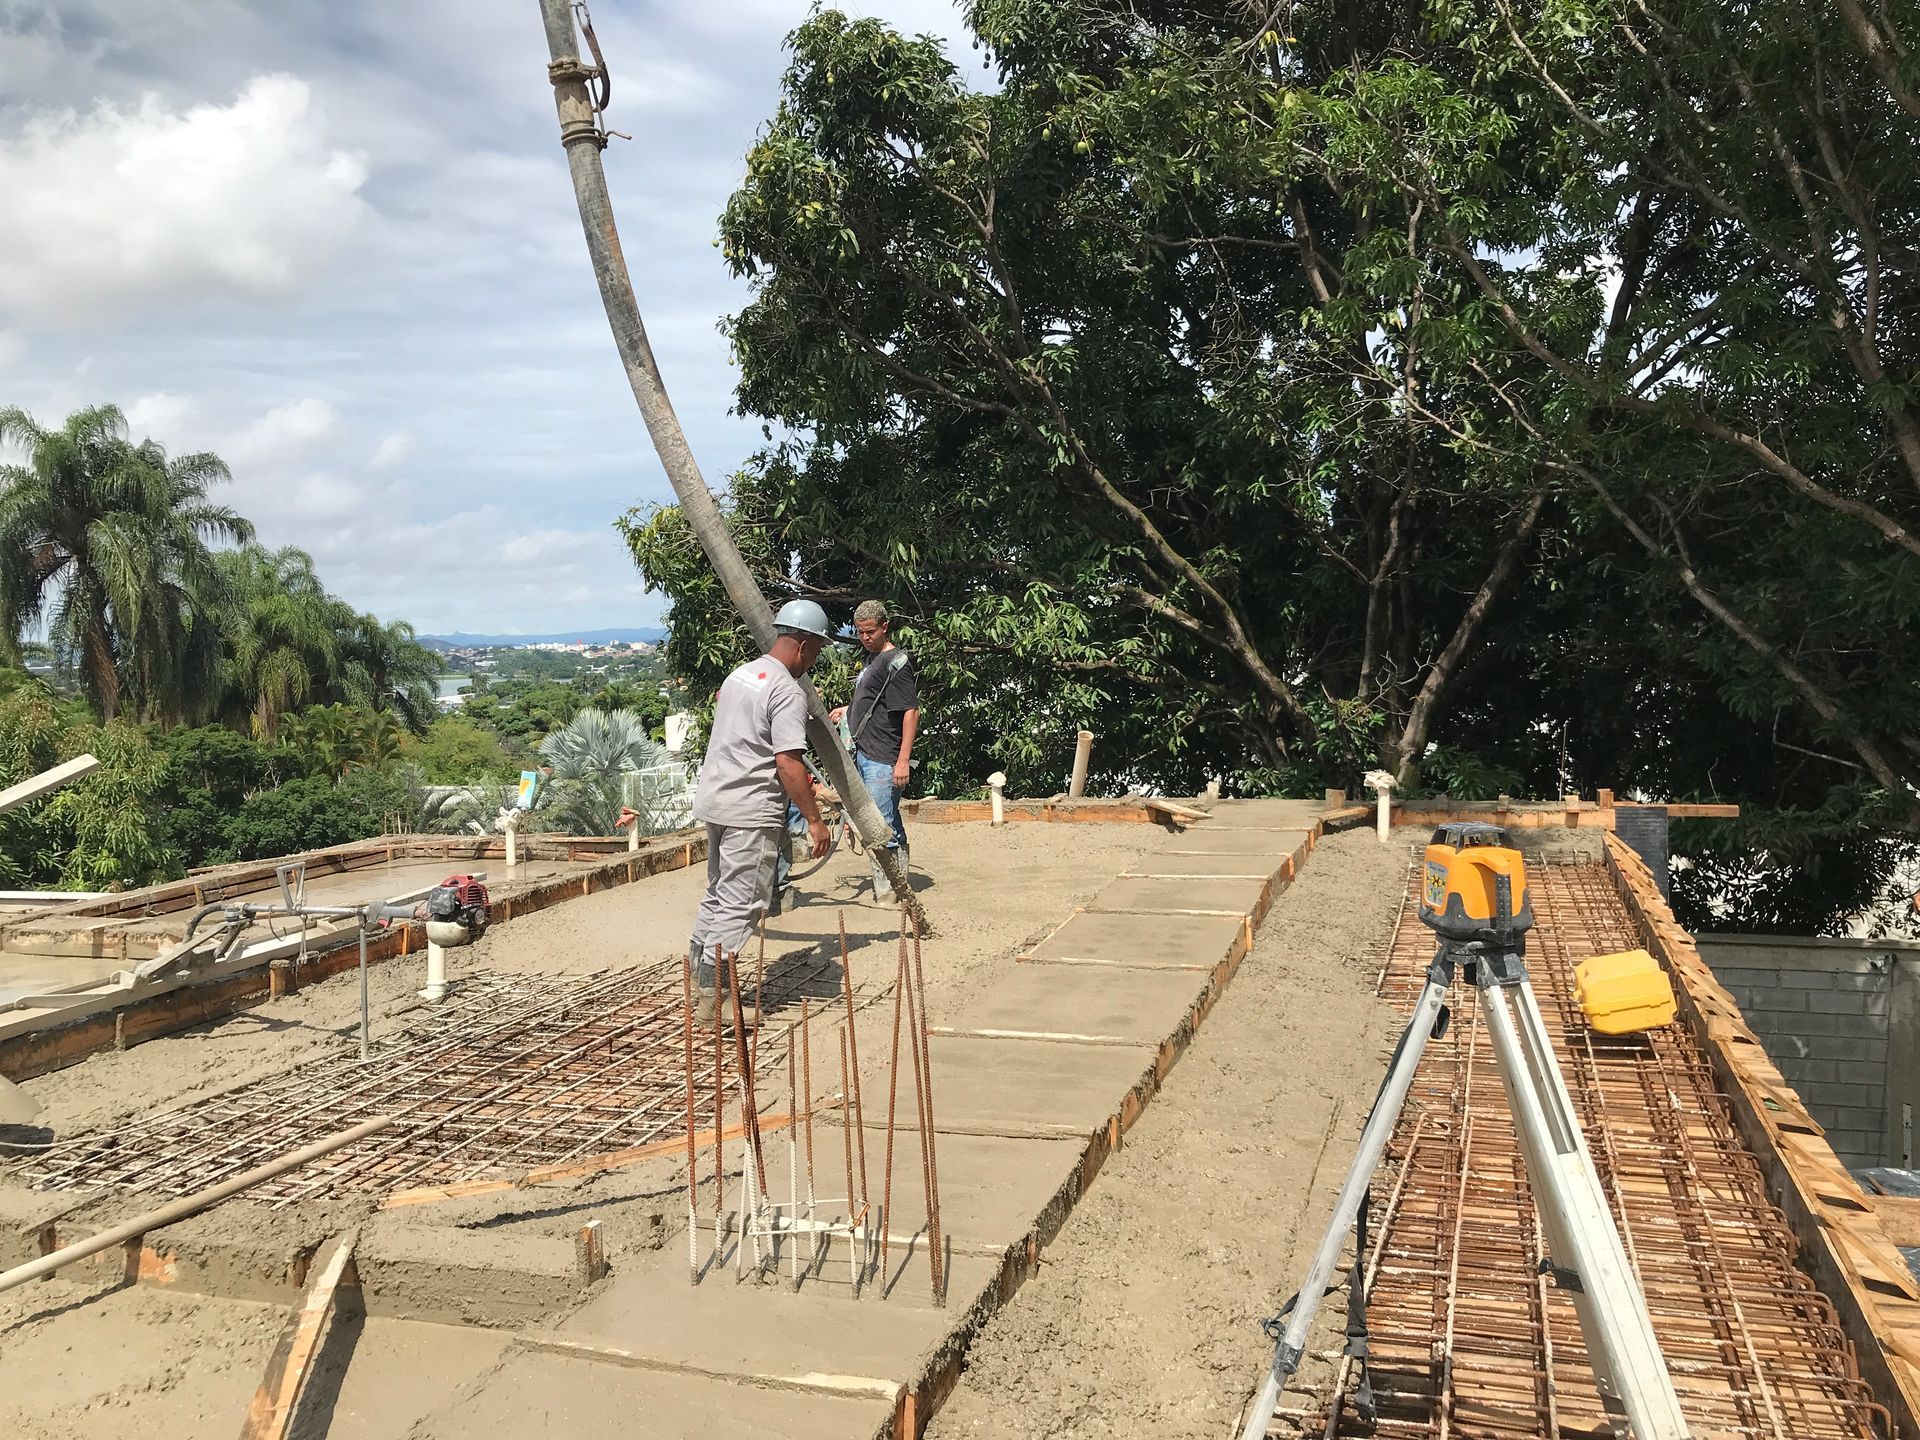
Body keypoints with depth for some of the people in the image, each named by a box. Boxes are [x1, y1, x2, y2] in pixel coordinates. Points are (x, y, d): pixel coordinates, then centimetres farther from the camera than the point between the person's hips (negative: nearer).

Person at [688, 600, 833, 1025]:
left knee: (718, 893, 20)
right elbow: (788, 762, -22)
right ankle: (711, 1000, -3)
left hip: (713, 800, 9)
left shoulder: (740, 674, 13)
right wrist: (813, 819, -15)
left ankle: (699, 981, 29)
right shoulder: (788, 693, -15)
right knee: (741, 904, -4)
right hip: (750, 811, -9)